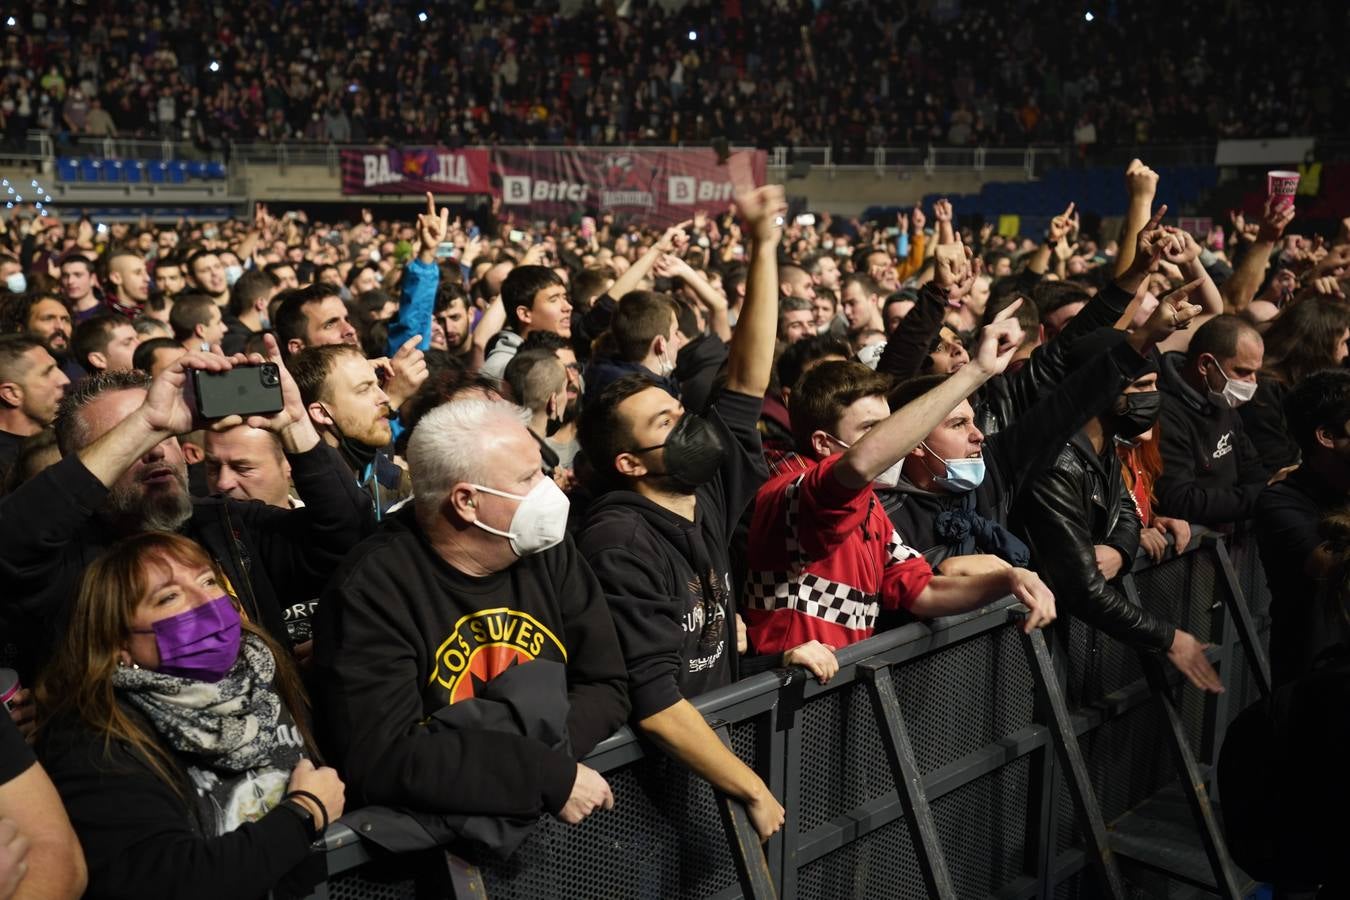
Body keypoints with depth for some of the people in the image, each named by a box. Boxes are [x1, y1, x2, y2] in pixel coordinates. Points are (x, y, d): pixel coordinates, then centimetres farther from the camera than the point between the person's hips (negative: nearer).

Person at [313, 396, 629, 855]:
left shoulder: (548, 551, 1)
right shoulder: (371, 590, -15)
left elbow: (607, 687, 2)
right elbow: (382, 759, -23)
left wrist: (549, 755, -17)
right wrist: (550, 776, -24)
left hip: (559, 818, 3)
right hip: (445, 832, -3)